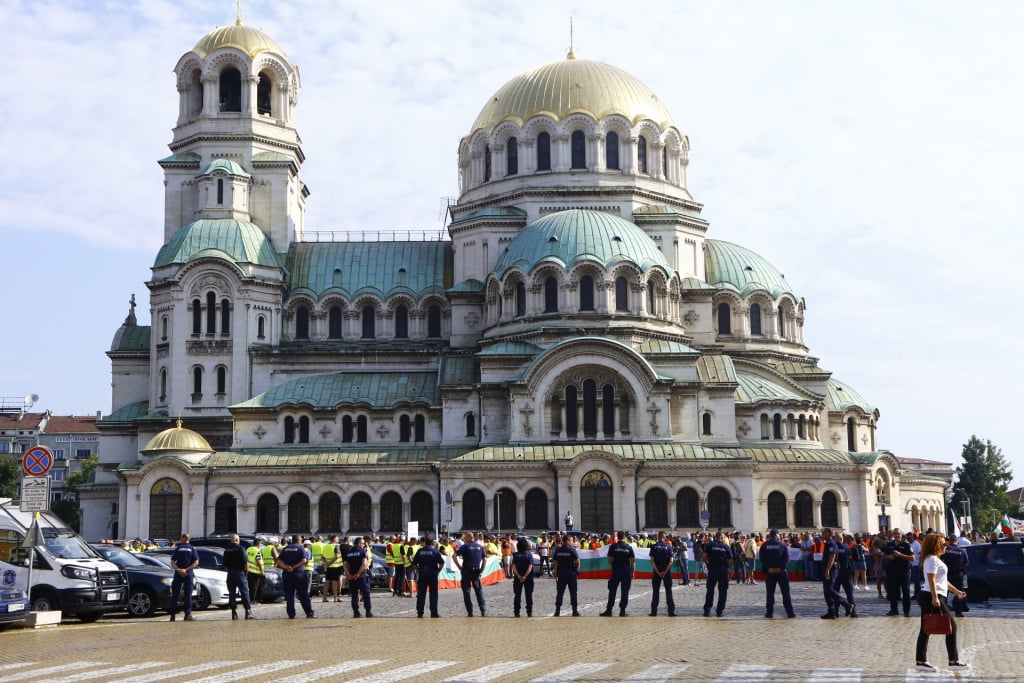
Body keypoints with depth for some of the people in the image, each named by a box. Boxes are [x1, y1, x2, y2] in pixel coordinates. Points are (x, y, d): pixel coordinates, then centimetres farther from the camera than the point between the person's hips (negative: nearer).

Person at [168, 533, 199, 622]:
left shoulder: (177, 548, 4)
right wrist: (186, 570, -10)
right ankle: (188, 614, -6)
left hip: (178, 574, 0)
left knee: (175, 594, 6)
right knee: (188, 594, 1)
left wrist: (178, 570, -12)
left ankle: (173, 615, 6)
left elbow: (172, 562, -4)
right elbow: (196, 562, -6)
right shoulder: (193, 549, 4)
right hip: (188, 574, 0)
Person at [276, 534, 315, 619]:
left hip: (286, 574, 3)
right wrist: (294, 567, -9)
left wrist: (286, 567, -10)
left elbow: (279, 561, 1)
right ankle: (309, 613, 1)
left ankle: (291, 614, 2)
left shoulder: (285, 549, 10)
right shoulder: (300, 548, -1)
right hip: (298, 574, -3)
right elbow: (304, 561, -13)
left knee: (289, 595, 5)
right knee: (304, 595, 1)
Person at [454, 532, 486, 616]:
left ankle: (470, 612, 1)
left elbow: (455, 556, -12)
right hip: (477, 571, 3)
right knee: (479, 591, 9)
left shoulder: (465, 546, -4)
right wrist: (481, 570, 11)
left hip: (467, 571, -3)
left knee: (466, 591, 4)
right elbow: (484, 560, 9)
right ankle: (483, 610, 1)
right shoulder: (480, 546, 9)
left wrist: (459, 567, -4)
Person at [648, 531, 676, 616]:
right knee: (668, 591, 5)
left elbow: (652, 560, -8)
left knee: (655, 592, 6)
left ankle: (654, 611, 6)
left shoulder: (654, 546, -1)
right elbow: (671, 561, -8)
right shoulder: (668, 546, -1)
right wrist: (665, 572, -9)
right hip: (667, 572, 0)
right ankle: (671, 611, 2)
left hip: (656, 572, 0)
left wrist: (657, 572, -8)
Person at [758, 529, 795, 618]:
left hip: (769, 571, 1)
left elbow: (762, 558, -4)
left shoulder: (764, 545, 5)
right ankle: (790, 612, 2)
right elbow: (786, 558, -7)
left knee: (769, 592, 5)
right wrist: (781, 568, -11)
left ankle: (769, 613, 3)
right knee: (785, 592, 3)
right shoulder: (783, 545, 2)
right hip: (781, 571, -1)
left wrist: (768, 568, -9)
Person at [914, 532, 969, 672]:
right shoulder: (932, 559, -12)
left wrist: (957, 591, 28)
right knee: (951, 625, -5)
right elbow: (931, 579, -22)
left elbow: (943, 581, 27)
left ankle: (921, 662, 9)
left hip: (927, 598, 10)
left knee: (925, 630, 8)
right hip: (933, 598, -10)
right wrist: (935, 597, -29)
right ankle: (954, 661, -3)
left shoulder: (934, 559, 20)